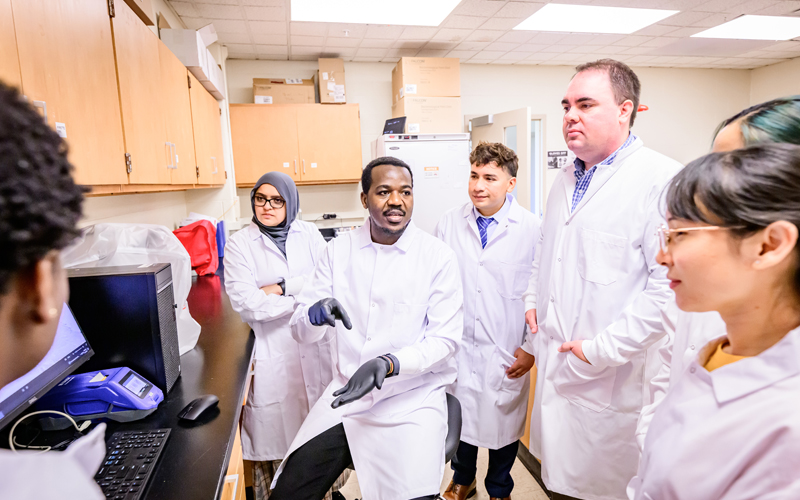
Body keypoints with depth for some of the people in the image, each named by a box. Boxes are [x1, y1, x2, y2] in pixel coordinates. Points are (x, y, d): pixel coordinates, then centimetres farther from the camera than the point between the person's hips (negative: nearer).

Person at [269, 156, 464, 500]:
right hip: (345, 396, 3)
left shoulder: (438, 257, -7)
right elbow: (300, 331, 2)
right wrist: (315, 313, -22)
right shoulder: (339, 250, 1)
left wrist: (390, 364, -25)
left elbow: (445, 340, -9)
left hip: (412, 401, -2)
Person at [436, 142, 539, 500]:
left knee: (503, 423, 15)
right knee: (459, 417, 17)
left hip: (506, 353, -2)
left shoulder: (533, 228, -9)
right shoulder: (450, 222, 0)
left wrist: (532, 348, -6)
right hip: (458, 346, 2)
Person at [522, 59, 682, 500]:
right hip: (555, 365, 7)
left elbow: (670, 284, -23)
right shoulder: (566, 180, 11)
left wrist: (602, 350, -20)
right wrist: (532, 299, 12)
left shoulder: (662, 180, -16)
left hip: (613, 380, -7)